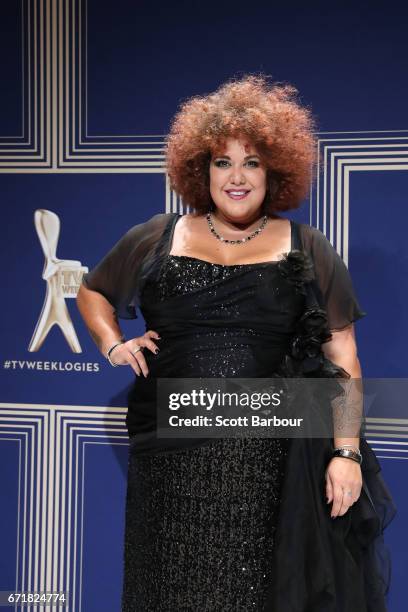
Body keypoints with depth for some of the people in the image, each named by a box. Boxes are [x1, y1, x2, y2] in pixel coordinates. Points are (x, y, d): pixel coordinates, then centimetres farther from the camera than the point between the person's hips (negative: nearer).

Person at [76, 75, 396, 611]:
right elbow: (92, 292, 24)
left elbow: (342, 356, 2)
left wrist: (347, 452, -5)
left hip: (271, 461, -1)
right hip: (173, 459, 1)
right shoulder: (157, 239, 9)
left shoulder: (306, 251, 5)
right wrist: (112, 344, 5)